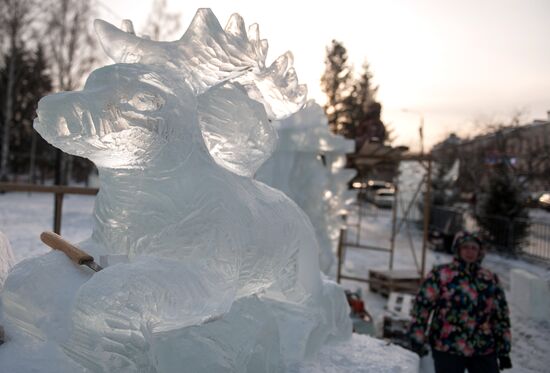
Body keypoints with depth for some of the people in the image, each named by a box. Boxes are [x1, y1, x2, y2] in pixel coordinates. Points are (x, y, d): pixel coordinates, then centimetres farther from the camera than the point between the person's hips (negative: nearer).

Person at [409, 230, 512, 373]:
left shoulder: (491, 279, 8)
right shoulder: (440, 274, -4)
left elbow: (502, 316, 12)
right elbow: (423, 306, -5)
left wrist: (504, 351, 10)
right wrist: (417, 340, -7)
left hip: (484, 351, 4)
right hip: (447, 350, -3)